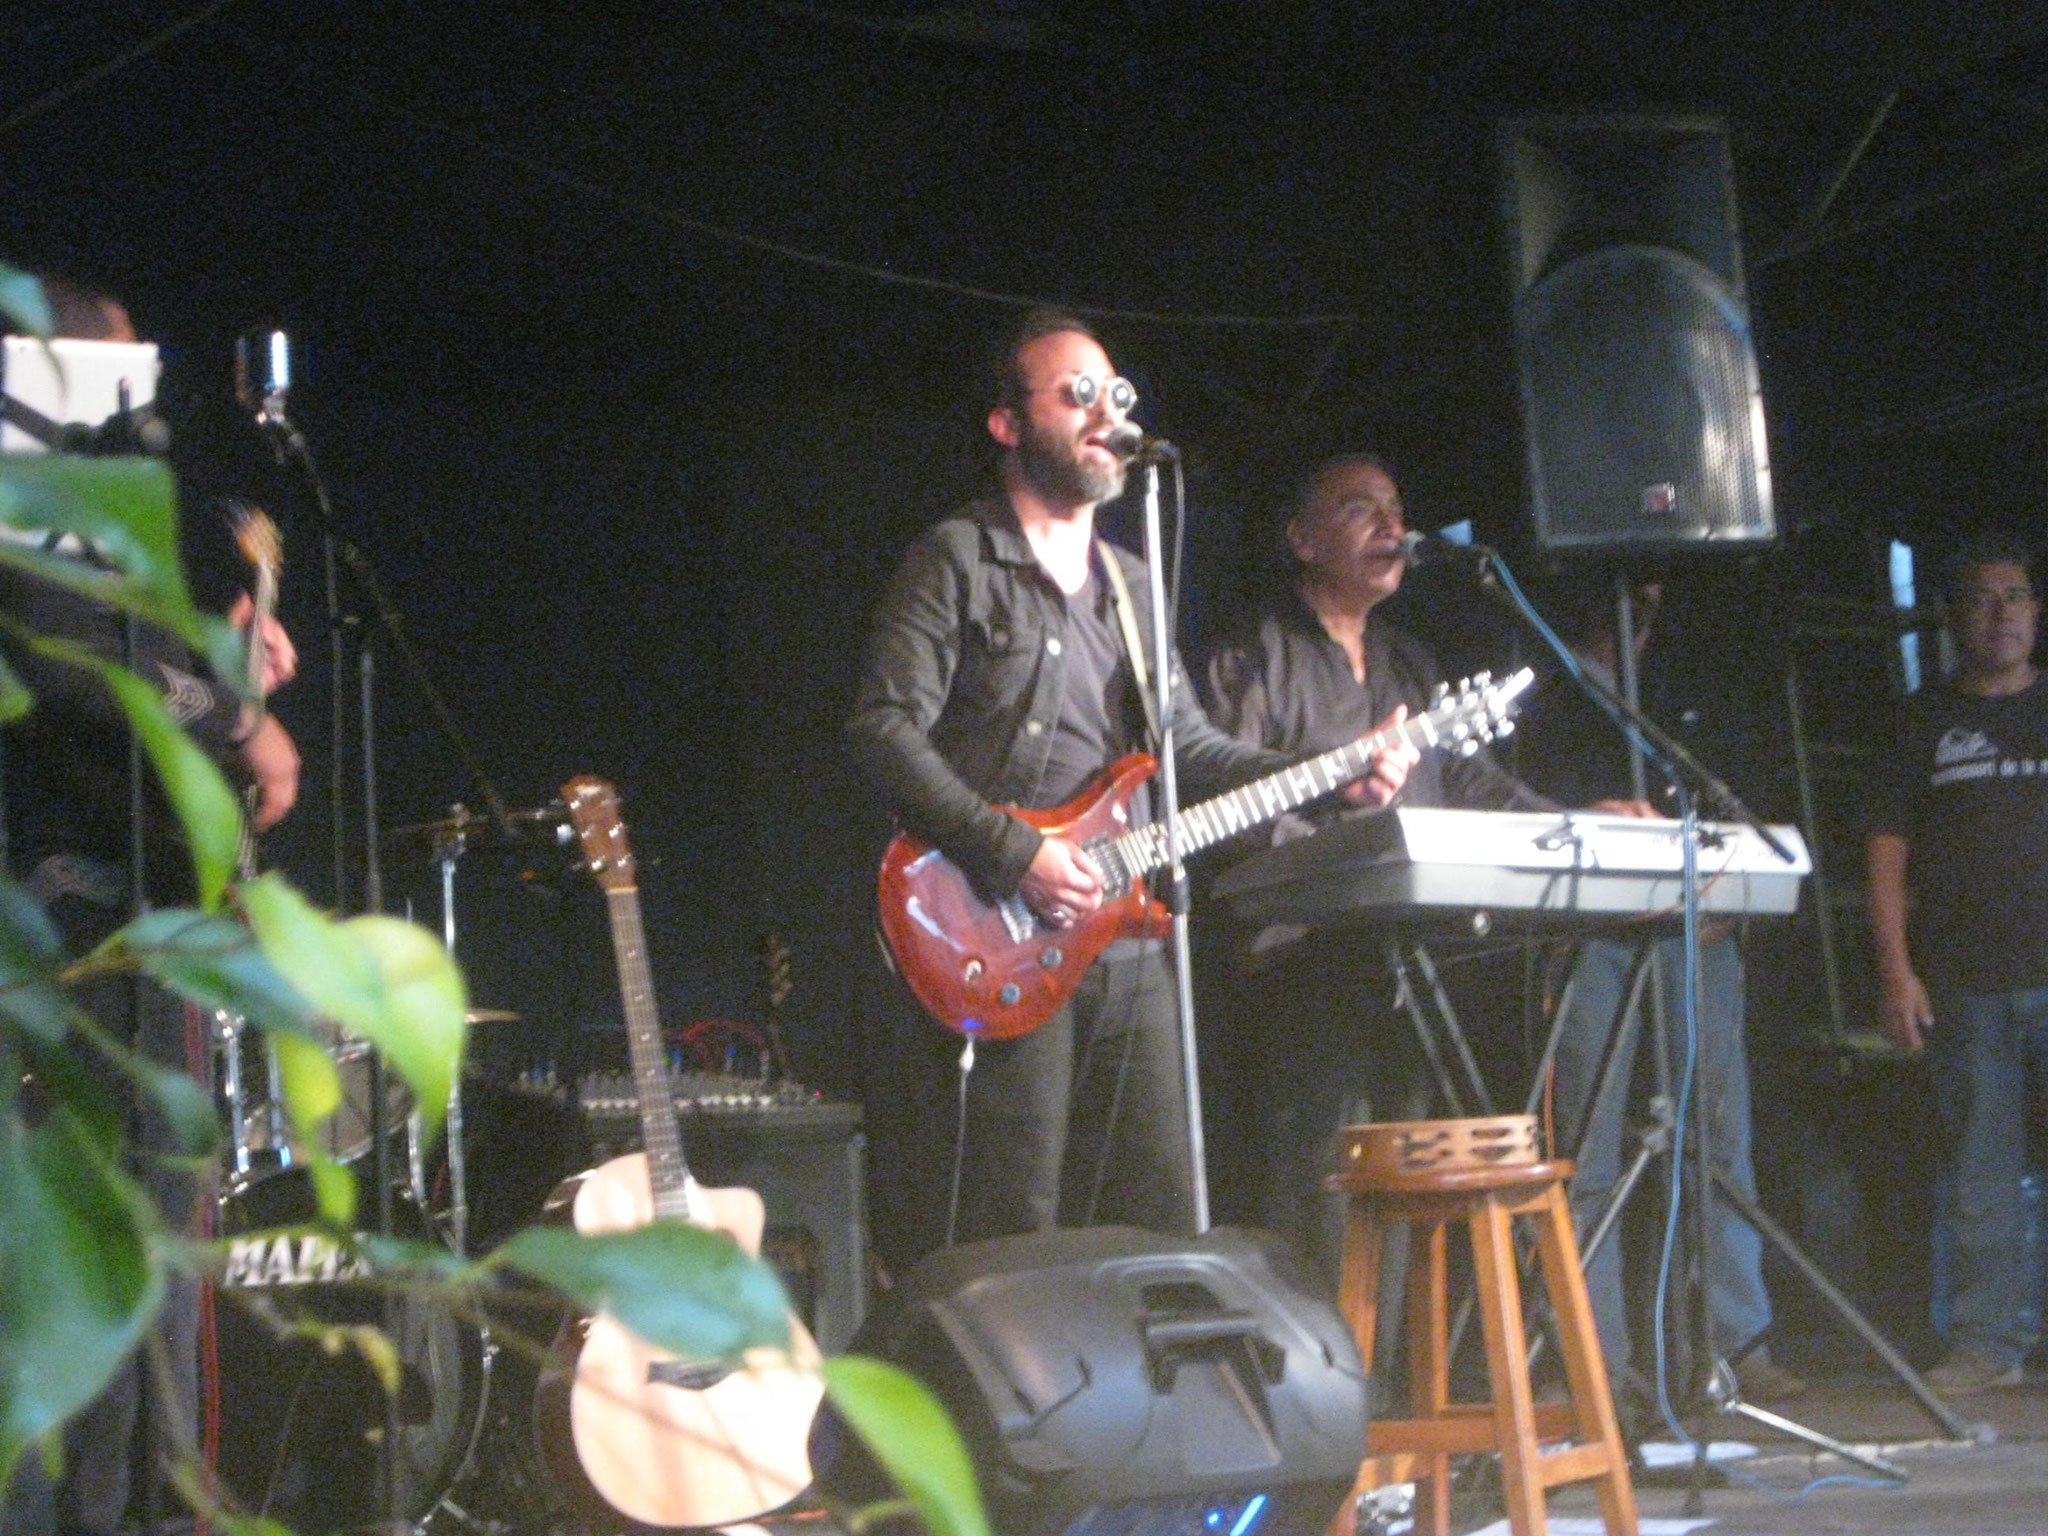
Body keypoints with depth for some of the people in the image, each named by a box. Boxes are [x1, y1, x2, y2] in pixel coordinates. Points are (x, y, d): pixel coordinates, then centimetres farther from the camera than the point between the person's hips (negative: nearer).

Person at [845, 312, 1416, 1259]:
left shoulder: (1132, 588, 23)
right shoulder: (958, 563, -1)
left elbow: (1191, 752, 23)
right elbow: (884, 731, -11)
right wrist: (1013, 853, -19)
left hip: (1128, 952, 7)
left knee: (1160, 1225, 5)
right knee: (1017, 1233, -10)